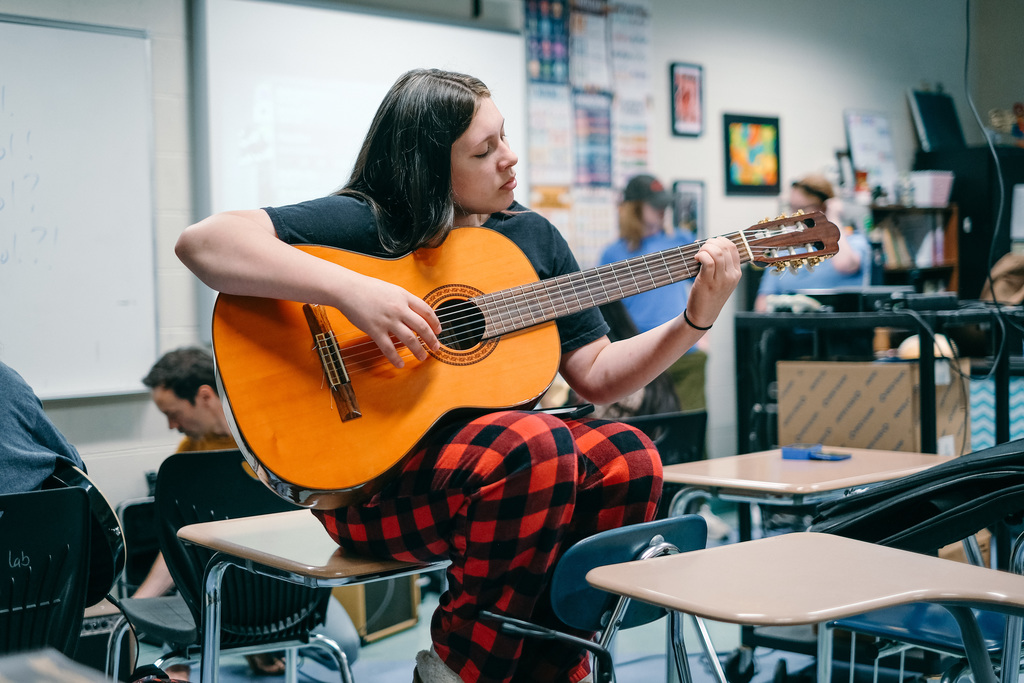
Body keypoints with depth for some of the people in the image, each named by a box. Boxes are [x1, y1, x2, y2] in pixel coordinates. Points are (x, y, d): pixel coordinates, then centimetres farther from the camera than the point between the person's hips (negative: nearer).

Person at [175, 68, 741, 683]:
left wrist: (696, 321, -3)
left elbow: (596, 376, 11)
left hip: (497, 450, 6)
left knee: (627, 458, -20)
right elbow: (201, 242, -19)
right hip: (372, 478, -6)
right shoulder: (365, 223, -7)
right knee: (537, 445, -32)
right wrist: (348, 288, -30)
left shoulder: (532, 236, 11)